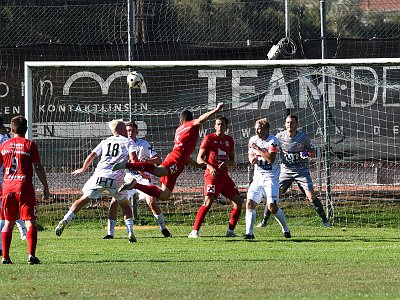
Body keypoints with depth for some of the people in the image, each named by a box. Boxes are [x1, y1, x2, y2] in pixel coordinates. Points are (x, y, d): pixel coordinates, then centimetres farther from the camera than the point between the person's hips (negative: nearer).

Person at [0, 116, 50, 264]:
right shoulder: (29, 145, -3)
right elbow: (38, 168, -5)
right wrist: (45, 187, 2)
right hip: (24, 186, -3)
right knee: (30, 221, -1)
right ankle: (31, 254, -14)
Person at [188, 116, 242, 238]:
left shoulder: (229, 140, 12)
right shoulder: (209, 139, -3)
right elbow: (199, 159, -5)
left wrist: (226, 163, -6)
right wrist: (210, 167, -22)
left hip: (224, 175, 6)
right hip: (212, 175, -6)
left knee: (238, 202, 3)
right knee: (208, 202, -21)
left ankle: (230, 231, 13)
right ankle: (195, 231, -20)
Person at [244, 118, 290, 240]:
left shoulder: (273, 141, -13)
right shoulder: (253, 140, 6)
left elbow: (271, 159, -23)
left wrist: (258, 148, -23)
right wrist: (252, 159, -8)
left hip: (271, 177, -5)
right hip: (258, 176, 6)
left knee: (272, 207, -12)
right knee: (250, 203, -10)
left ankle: (286, 229, 10)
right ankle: (249, 232, -8)